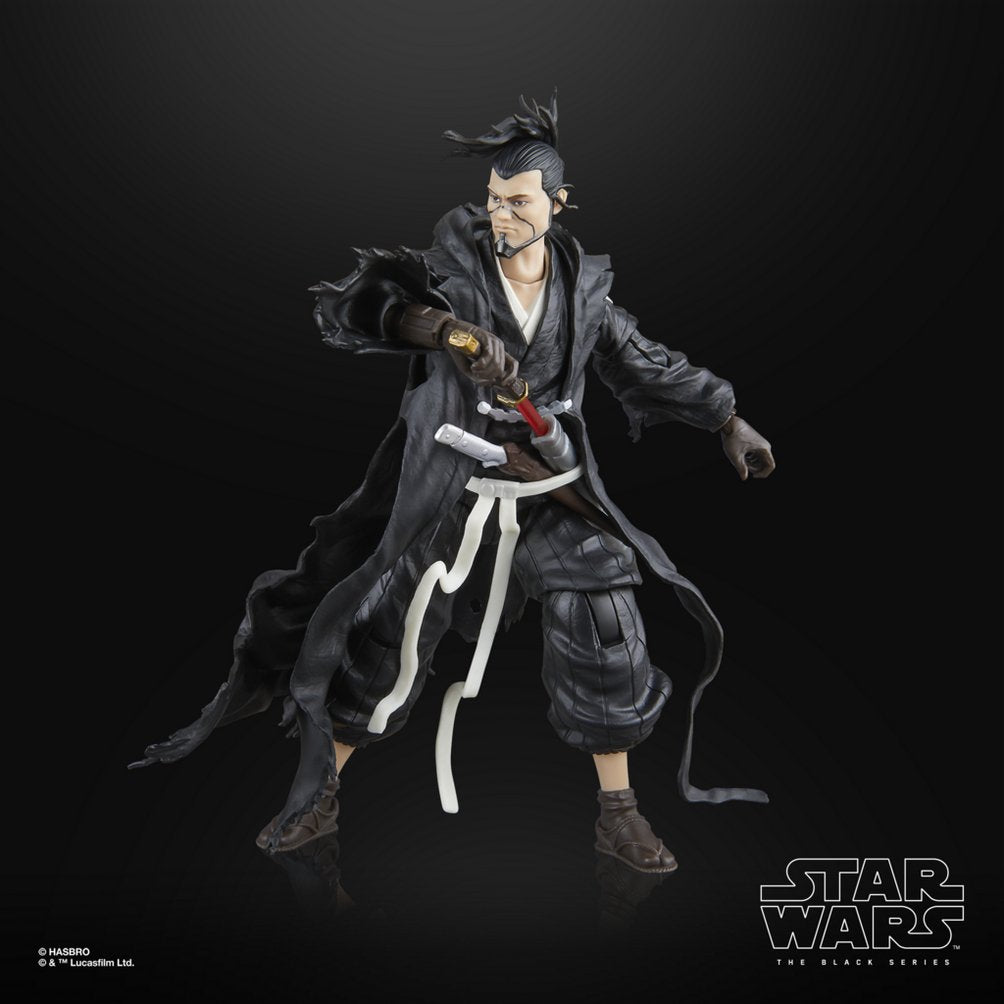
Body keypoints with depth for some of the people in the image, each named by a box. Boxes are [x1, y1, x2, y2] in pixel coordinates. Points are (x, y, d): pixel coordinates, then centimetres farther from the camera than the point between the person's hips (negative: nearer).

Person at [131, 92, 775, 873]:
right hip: (443, 479, -1)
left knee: (604, 625, -11)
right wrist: (446, 330, -37)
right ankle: (321, 794, 24)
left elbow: (650, 367, 13)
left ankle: (619, 815, 7)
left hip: (545, 481, 2)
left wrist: (730, 421, 12)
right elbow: (351, 307, -22)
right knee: (383, 627, 4)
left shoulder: (583, 286, 2)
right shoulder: (453, 264, -7)